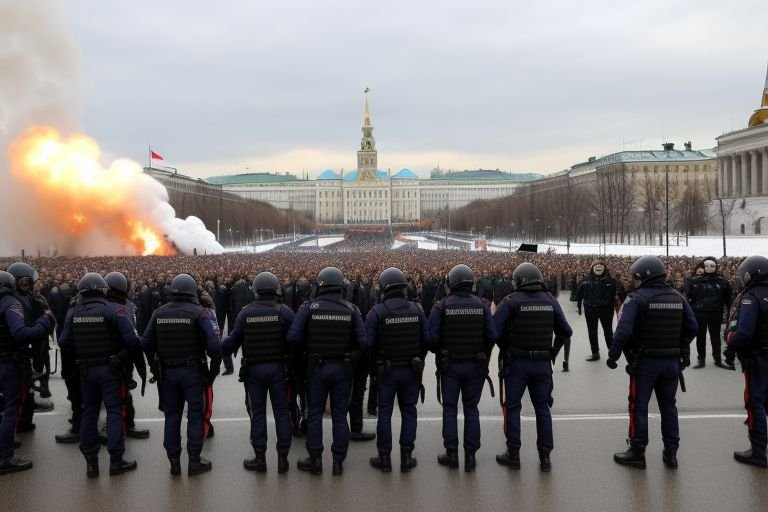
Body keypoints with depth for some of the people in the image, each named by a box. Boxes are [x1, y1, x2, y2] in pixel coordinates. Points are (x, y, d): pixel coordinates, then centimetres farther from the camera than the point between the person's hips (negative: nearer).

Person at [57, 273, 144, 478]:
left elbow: (64, 343, 1)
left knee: (89, 412, 13)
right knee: (114, 411, 3)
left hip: (85, 369, 4)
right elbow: (132, 340, -19)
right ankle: (116, 460, 4)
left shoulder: (73, 313, 1)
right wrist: (126, 354, -1)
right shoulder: (114, 310, -12)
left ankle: (91, 462, 16)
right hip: (109, 368, -4)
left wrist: (79, 356, 16)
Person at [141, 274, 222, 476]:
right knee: (196, 415, 7)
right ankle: (194, 461, 10)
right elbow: (214, 345, -19)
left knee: (171, 415, 14)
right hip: (193, 371, -4)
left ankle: (174, 462, 20)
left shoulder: (159, 313, 3)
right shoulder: (200, 313, -12)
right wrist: (213, 371, -7)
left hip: (166, 372, 4)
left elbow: (146, 343, 7)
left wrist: (156, 367, 16)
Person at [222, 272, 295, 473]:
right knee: (281, 412, 8)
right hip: (278, 368, -1)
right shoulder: (284, 311, -8)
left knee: (257, 413, 10)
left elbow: (232, 341, -2)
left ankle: (260, 458, 14)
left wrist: (221, 349, 16)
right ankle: (282, 458, 12)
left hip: (253, 369, 1)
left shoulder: (245, 312, -4)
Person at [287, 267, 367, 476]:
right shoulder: (351, 309, -4)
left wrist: (309, 347, 6)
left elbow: (293, 337, -13)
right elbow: (363, 341, -9)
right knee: (340, 415, 10)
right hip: (342, 368, 1)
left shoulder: (309, 307, -8)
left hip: (317, 367, -1)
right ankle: (338, 461, 16)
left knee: (315, 413, 11)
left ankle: (315, 460, 17)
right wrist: (352, 357, 8)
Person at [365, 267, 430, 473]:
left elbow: (369, 342, -12)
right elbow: (427, 339, 1)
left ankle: (384, 458, 15)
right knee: (409, 411, 12)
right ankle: (406, 457, 16)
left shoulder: (377, 312, -12)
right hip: (411, 370, 2)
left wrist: (377, 360, 7)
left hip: (387, 370, -2)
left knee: (385, 412, 9)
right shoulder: (417, 310, -3)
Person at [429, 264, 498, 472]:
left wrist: (440, 353, 6)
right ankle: (470, 456, 12)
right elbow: (492, 335, -6)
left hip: (449, 365, -2)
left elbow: (432, 336, -13)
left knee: (450, 409, 9)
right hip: (475, 366, 2)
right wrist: (483, 354, 10)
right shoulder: (481, 305, -2)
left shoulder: (441, 306, -8)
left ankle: (452, 454, 13)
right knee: (471, 409, 10)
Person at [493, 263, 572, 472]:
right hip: (543, 363, 4)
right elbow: (566, 331, 4)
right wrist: (553, 350, 13)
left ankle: (513, 454, 13)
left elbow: (494, 328, -16)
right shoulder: (550, 300, 2)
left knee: (512, 407, 9)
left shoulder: (512, 301, -11)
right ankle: (545, 456, 16)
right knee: (542, 407, 13)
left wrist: (504, 348, 0)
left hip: (516, 362, -3)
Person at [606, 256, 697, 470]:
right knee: (668, 406, 17)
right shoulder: (678, 297, 5)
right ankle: (671, 453, 23)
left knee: (639, 407, 6)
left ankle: (637, 453, 13)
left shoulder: (637, 298, -14)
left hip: (645, 361, -5)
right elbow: (692, 327, 6)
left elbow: (624, 330, -21)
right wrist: (678, 348, 17)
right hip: (672, 362, 5)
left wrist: (613, 355, -12)